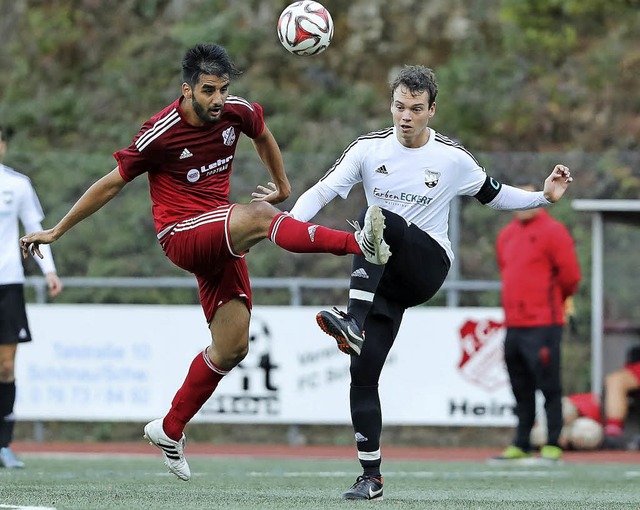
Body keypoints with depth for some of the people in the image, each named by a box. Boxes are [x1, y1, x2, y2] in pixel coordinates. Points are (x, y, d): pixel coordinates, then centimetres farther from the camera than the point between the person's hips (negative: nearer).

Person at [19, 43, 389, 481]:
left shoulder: (238, 112, -1)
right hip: (181, 235, -7)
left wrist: (283, 186, 31)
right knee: (259, 216, -34)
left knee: (231, 348, 3)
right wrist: (57, 231, 0)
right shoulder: (161, 134, -14)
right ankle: (359, 243, -47)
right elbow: (113, 183, -5)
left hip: (220, 241, 7)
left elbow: (263, 136, 23)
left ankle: (170, 430, 19)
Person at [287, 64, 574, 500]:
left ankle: (354, 323, -45)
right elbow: (323, 191, -2)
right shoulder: (369, 149, 2)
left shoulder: (453, 158, -1)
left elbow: (494, 196, 14)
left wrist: (544, 197, -1)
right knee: (363, 370, -10)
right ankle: (371, 476, 0)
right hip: (385, 277, 3)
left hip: (428, 265, -3)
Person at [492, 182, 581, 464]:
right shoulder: (506, 235, 16)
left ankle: (553, 445, -5)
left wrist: (554, 300, 9)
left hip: (543, 325, -7)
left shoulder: (552, 231, -5)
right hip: (513, 324, 7)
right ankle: (521, 444, 16)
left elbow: (570, 275, -5)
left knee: (548, 385, -7)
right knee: (521, 389, 11)